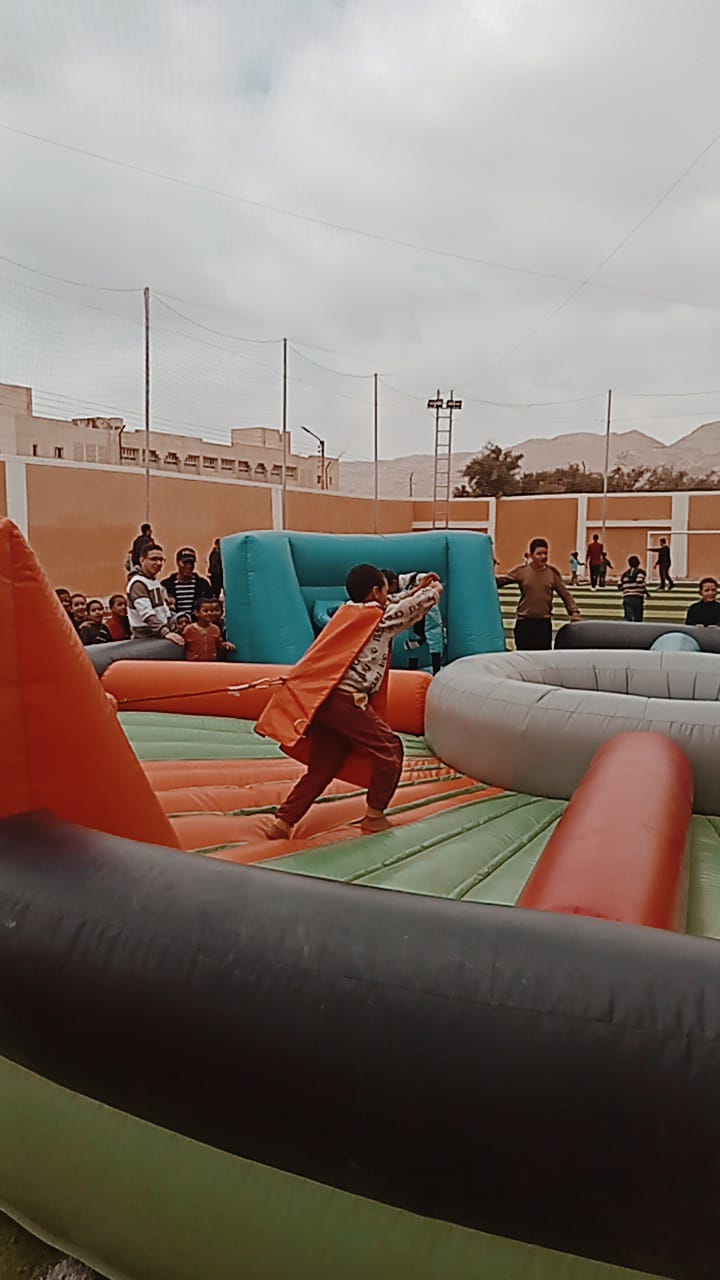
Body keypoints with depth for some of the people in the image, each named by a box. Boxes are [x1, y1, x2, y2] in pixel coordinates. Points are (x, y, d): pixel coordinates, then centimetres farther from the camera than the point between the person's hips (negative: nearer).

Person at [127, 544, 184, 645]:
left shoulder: (155, 581, 16)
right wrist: (165, 632, -32)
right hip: (146, 639, -8)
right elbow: (147, 613, -24)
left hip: (160, 637, 8)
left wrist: (173, 631, 11)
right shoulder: (138, 583, -12)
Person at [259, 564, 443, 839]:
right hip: (346, 700, -8)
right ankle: (374, 817, 15)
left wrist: (417, 589, 39)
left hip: (321, 699, 9)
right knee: (389, 749, 6)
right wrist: (435, 589, 34)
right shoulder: (381, 619, 0)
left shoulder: (347, 612, 21)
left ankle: (282, 824, 13)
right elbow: (420, 605, 13)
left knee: (323, 767, 14)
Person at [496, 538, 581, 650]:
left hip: (544, 623, 1)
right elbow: (499, 581, -1)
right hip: (524, 622, -1)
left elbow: (565, 594, 4)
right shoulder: (521, 571, 0)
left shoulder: (553, 572, 2)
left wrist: (574, 611, -8)